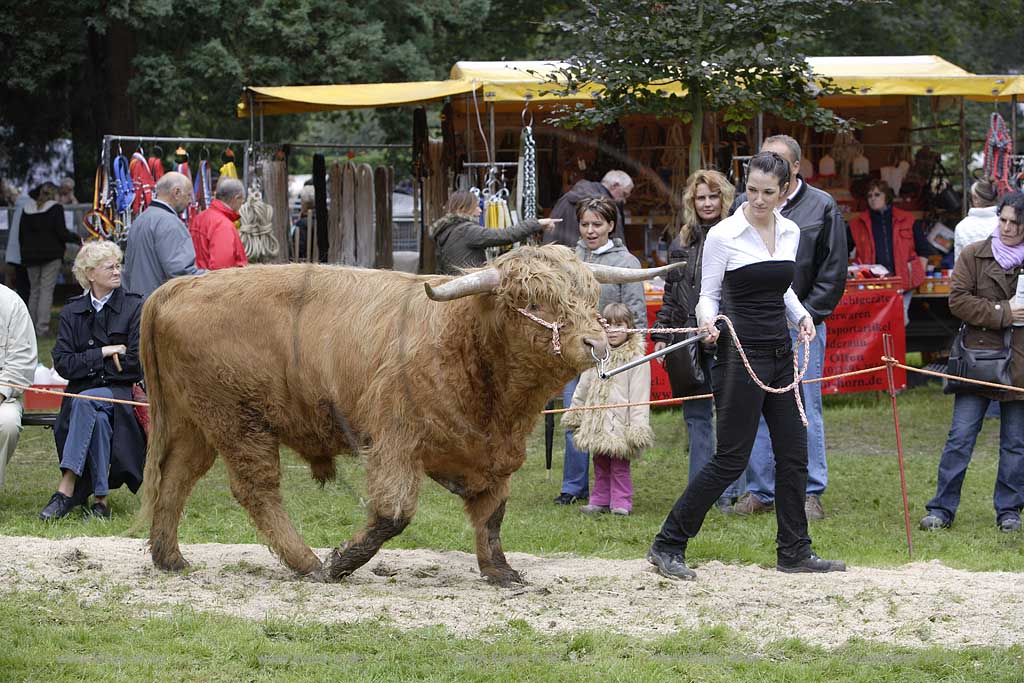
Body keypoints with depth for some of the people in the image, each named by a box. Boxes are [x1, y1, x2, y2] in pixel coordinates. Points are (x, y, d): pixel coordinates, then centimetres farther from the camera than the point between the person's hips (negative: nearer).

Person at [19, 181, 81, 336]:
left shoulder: (27, 209, 9)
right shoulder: (56, 208, -6)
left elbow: (21, 235, 11)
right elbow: (62, 233, -11)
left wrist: (25, 253, 20)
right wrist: (78, 239, 3)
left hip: (31, 255, 5)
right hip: (51, 254, -5)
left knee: (34, 290, 12)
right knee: (47, 290, -5)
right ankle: (42, 327, -13)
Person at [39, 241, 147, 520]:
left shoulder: (135, 308, 2)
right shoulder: (73, 312, 11)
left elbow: (136, 365, -7)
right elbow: (63, 363, 0)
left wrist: (85, 363, -2)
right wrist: (104, 353, -9)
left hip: (122, 393, -2)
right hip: (82, 394, 2)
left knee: (85, 402, -34)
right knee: (98, 419, -33)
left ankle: (67, 490, -38)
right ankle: (100, 499, -30)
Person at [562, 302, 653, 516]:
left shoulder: (636, 359, -8)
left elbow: (639, 396, -11)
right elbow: (583, 388, 19)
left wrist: (638, 425, -16)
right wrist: (575, 413, 21)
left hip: (621, 424, -6)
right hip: (597, 422, 6)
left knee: (619, 466, 0)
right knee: (600, 465, 12)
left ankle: (621, 502, 6)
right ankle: (600, 500, 19)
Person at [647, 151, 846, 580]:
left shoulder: (790, 233, 8)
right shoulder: (724, 235, -10)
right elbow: (708, 295, -5)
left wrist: (801, 316, 3)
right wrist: (709, 321, -26)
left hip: (780, 352, 7)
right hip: (741, 353, -7)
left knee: (793, 454, 7)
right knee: (731, 459, -7)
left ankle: (794, 551, 16)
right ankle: (667, 546, -1)